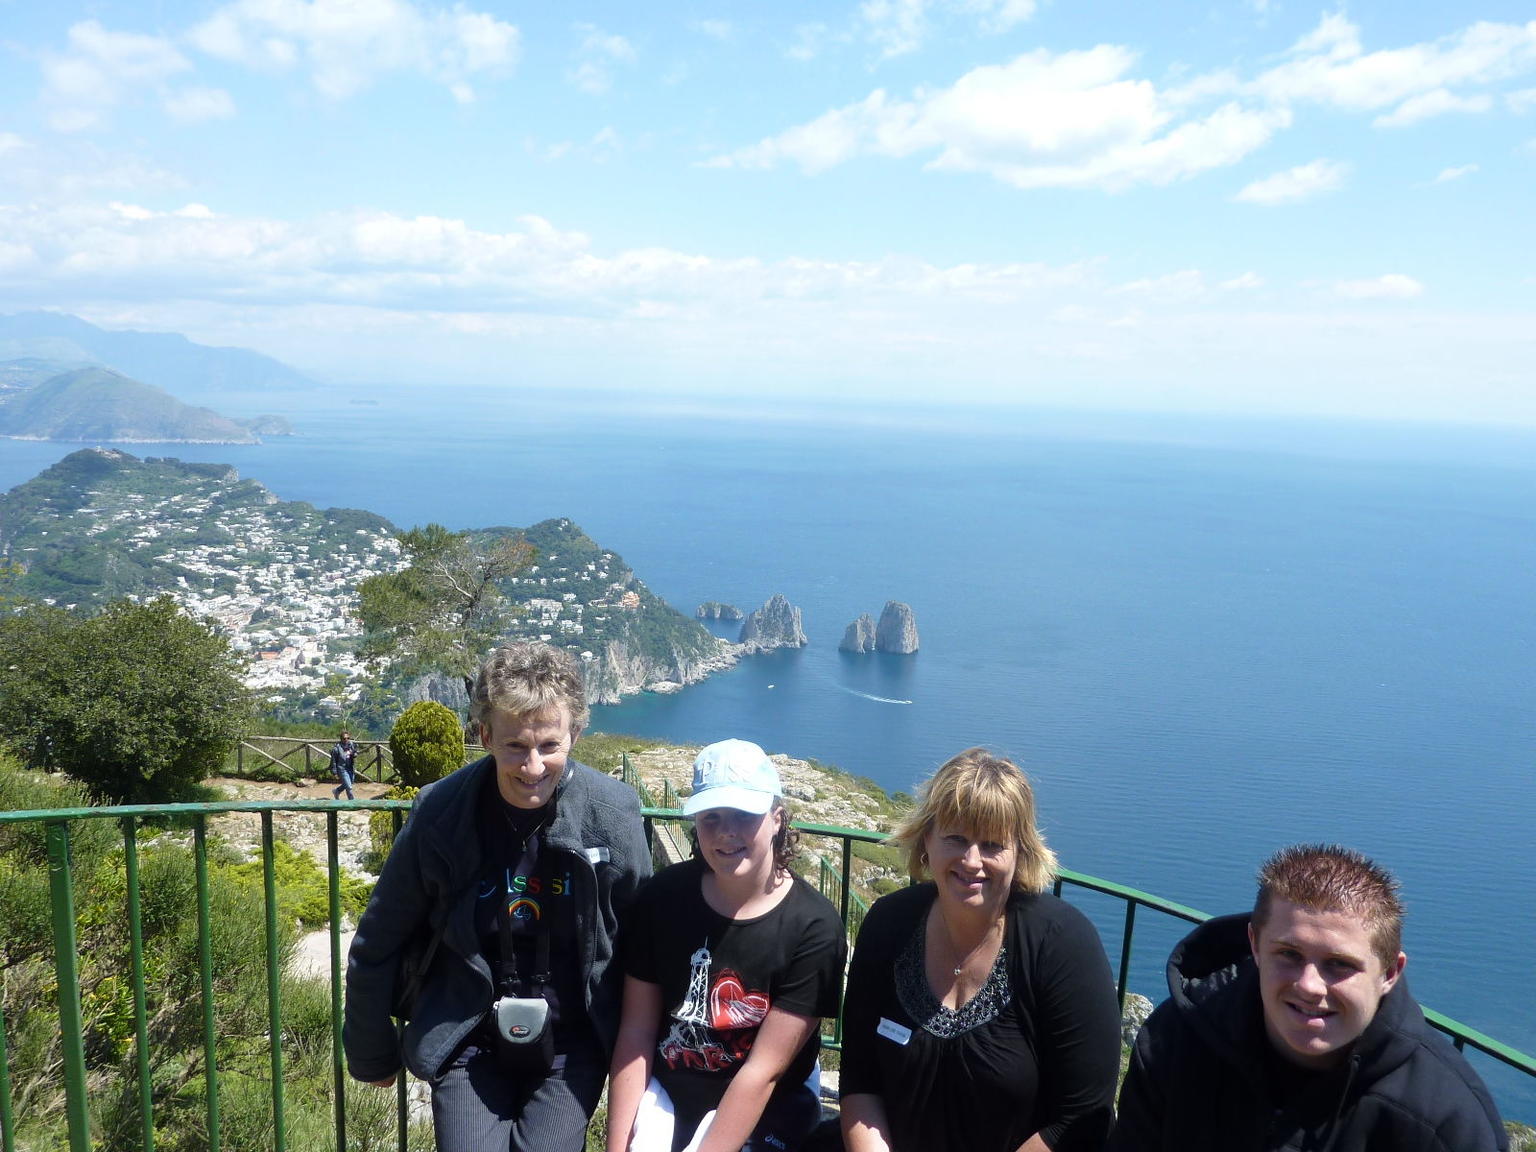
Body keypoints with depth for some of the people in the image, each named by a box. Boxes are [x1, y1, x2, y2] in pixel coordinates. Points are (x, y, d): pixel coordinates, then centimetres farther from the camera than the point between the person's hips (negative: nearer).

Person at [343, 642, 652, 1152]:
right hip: (468, 1046, 0)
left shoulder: (614, 816, -17)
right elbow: (376, 947, -2)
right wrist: (372, 1055, 9)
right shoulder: (439, 816, -17)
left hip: (571, 1048, 0)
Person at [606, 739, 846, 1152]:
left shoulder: (813, 927, -19)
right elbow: (636, 1030, -6)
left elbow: (764, 1070, -18)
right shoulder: (664, 895, -10)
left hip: (765, 1108, -2)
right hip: (663, 1090, 3)